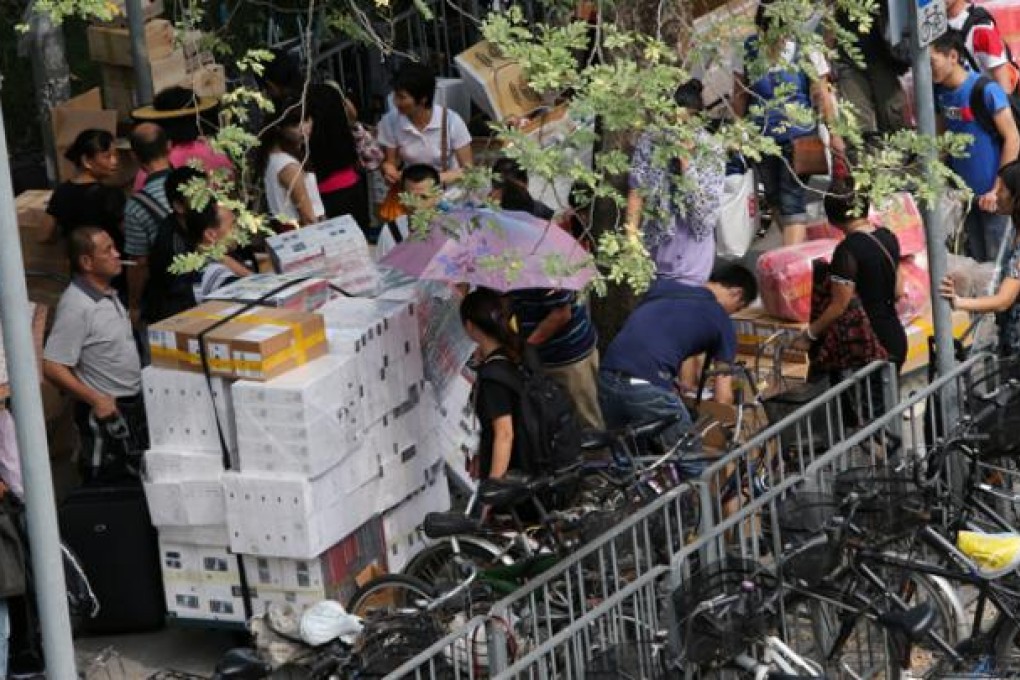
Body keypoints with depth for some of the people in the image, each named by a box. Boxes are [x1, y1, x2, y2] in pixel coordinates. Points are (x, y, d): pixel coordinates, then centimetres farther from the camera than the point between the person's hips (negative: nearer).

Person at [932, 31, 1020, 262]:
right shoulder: (940, 92, 0)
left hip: (991, 193, -6)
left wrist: (997, 190, -17)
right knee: (975, 260, 14)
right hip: (963, 191, 6)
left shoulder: (986, 90, -19)